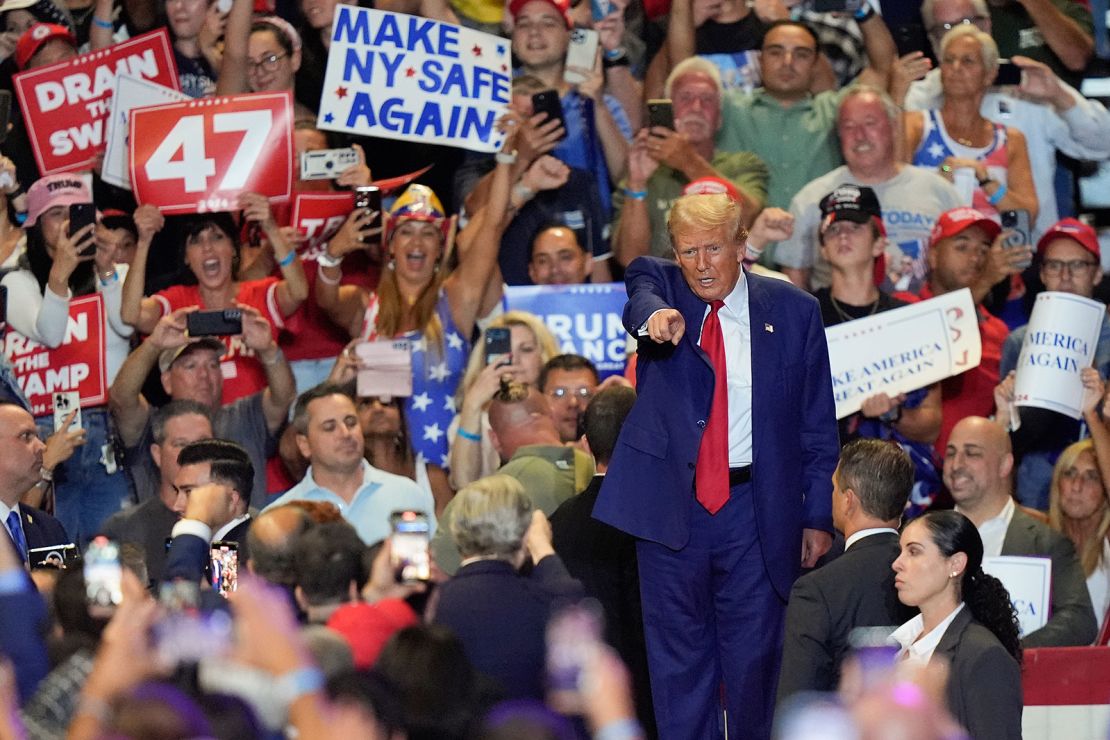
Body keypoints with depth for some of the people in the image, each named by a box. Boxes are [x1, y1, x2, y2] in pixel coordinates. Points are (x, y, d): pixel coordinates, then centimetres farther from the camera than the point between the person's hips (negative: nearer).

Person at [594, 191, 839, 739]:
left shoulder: (793, 312, 2)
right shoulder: (659, 283, 2)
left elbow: (818, 426, 4)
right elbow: (640, 300, -24)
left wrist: (818, 516, 1)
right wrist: (654, 316, -48)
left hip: (754, 506, 0)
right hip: (670, 502, 0)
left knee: (754, 651, 4)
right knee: (678, 655, 6)